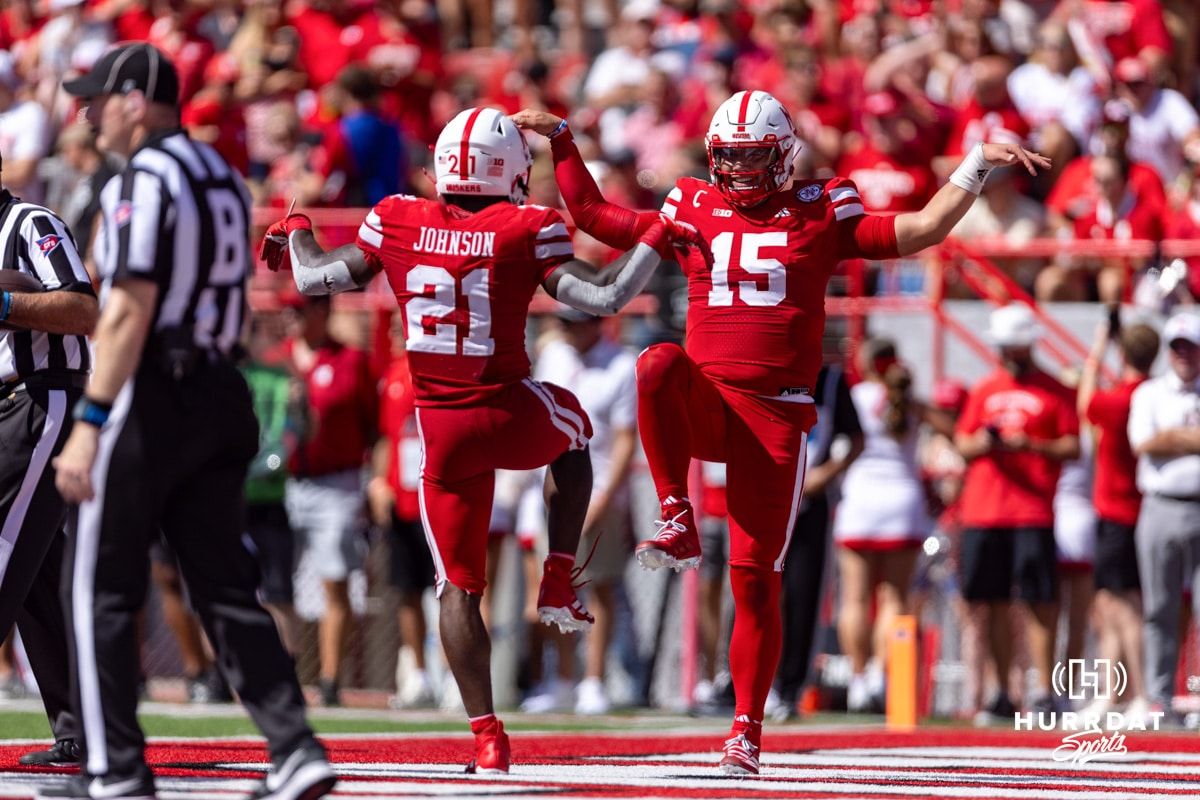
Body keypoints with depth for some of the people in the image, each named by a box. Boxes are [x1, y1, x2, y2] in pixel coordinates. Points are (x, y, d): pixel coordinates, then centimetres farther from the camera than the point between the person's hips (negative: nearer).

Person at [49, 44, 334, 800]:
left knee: (100, 587, 1)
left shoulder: (145, 179, -13)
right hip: (221, 392, 8)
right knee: (225, 584, 9)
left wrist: (89, 425, -20)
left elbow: (130, 312, -19)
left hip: (151, 396, -8)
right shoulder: (223, 176, 14)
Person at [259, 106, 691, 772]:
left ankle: (487, 735, 3)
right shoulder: (525, 231, -9)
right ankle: (559, 585, 25)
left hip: (443, 432, 2)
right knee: (573, 433, 35)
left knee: (460, 586, 9)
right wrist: (657, 242, 3)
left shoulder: (397, 224, 0)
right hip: (513, 416, -2)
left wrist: (296, 231, 28)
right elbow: (604, 297, -12)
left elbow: (316, 279, 8)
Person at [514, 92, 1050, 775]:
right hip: (704, 403, 2)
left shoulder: (818, 217, 7)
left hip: (775, 416, -1)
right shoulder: (695, 211, 13)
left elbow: (923, 230, 5)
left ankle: (748, 727, 8)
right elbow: (593, 216, 22)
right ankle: (678, 524, -26)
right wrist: (562, 142, 19)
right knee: (659, 364, -35)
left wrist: (979, 167, -1)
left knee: (755, 576, -3)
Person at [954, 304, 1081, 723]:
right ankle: (1002, 694, 11)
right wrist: (981, 443, -4)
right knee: (994, 604, 4)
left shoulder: (1055, 392, 5)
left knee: (1040, 602, -7)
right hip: (982, 511, 4)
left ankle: (1045, 692, -3)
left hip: (1034, 512, -4)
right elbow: (962, 444, 18)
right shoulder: (984, 391, 17)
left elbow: (1073, 448, 0)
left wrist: (1031, 445, -15)